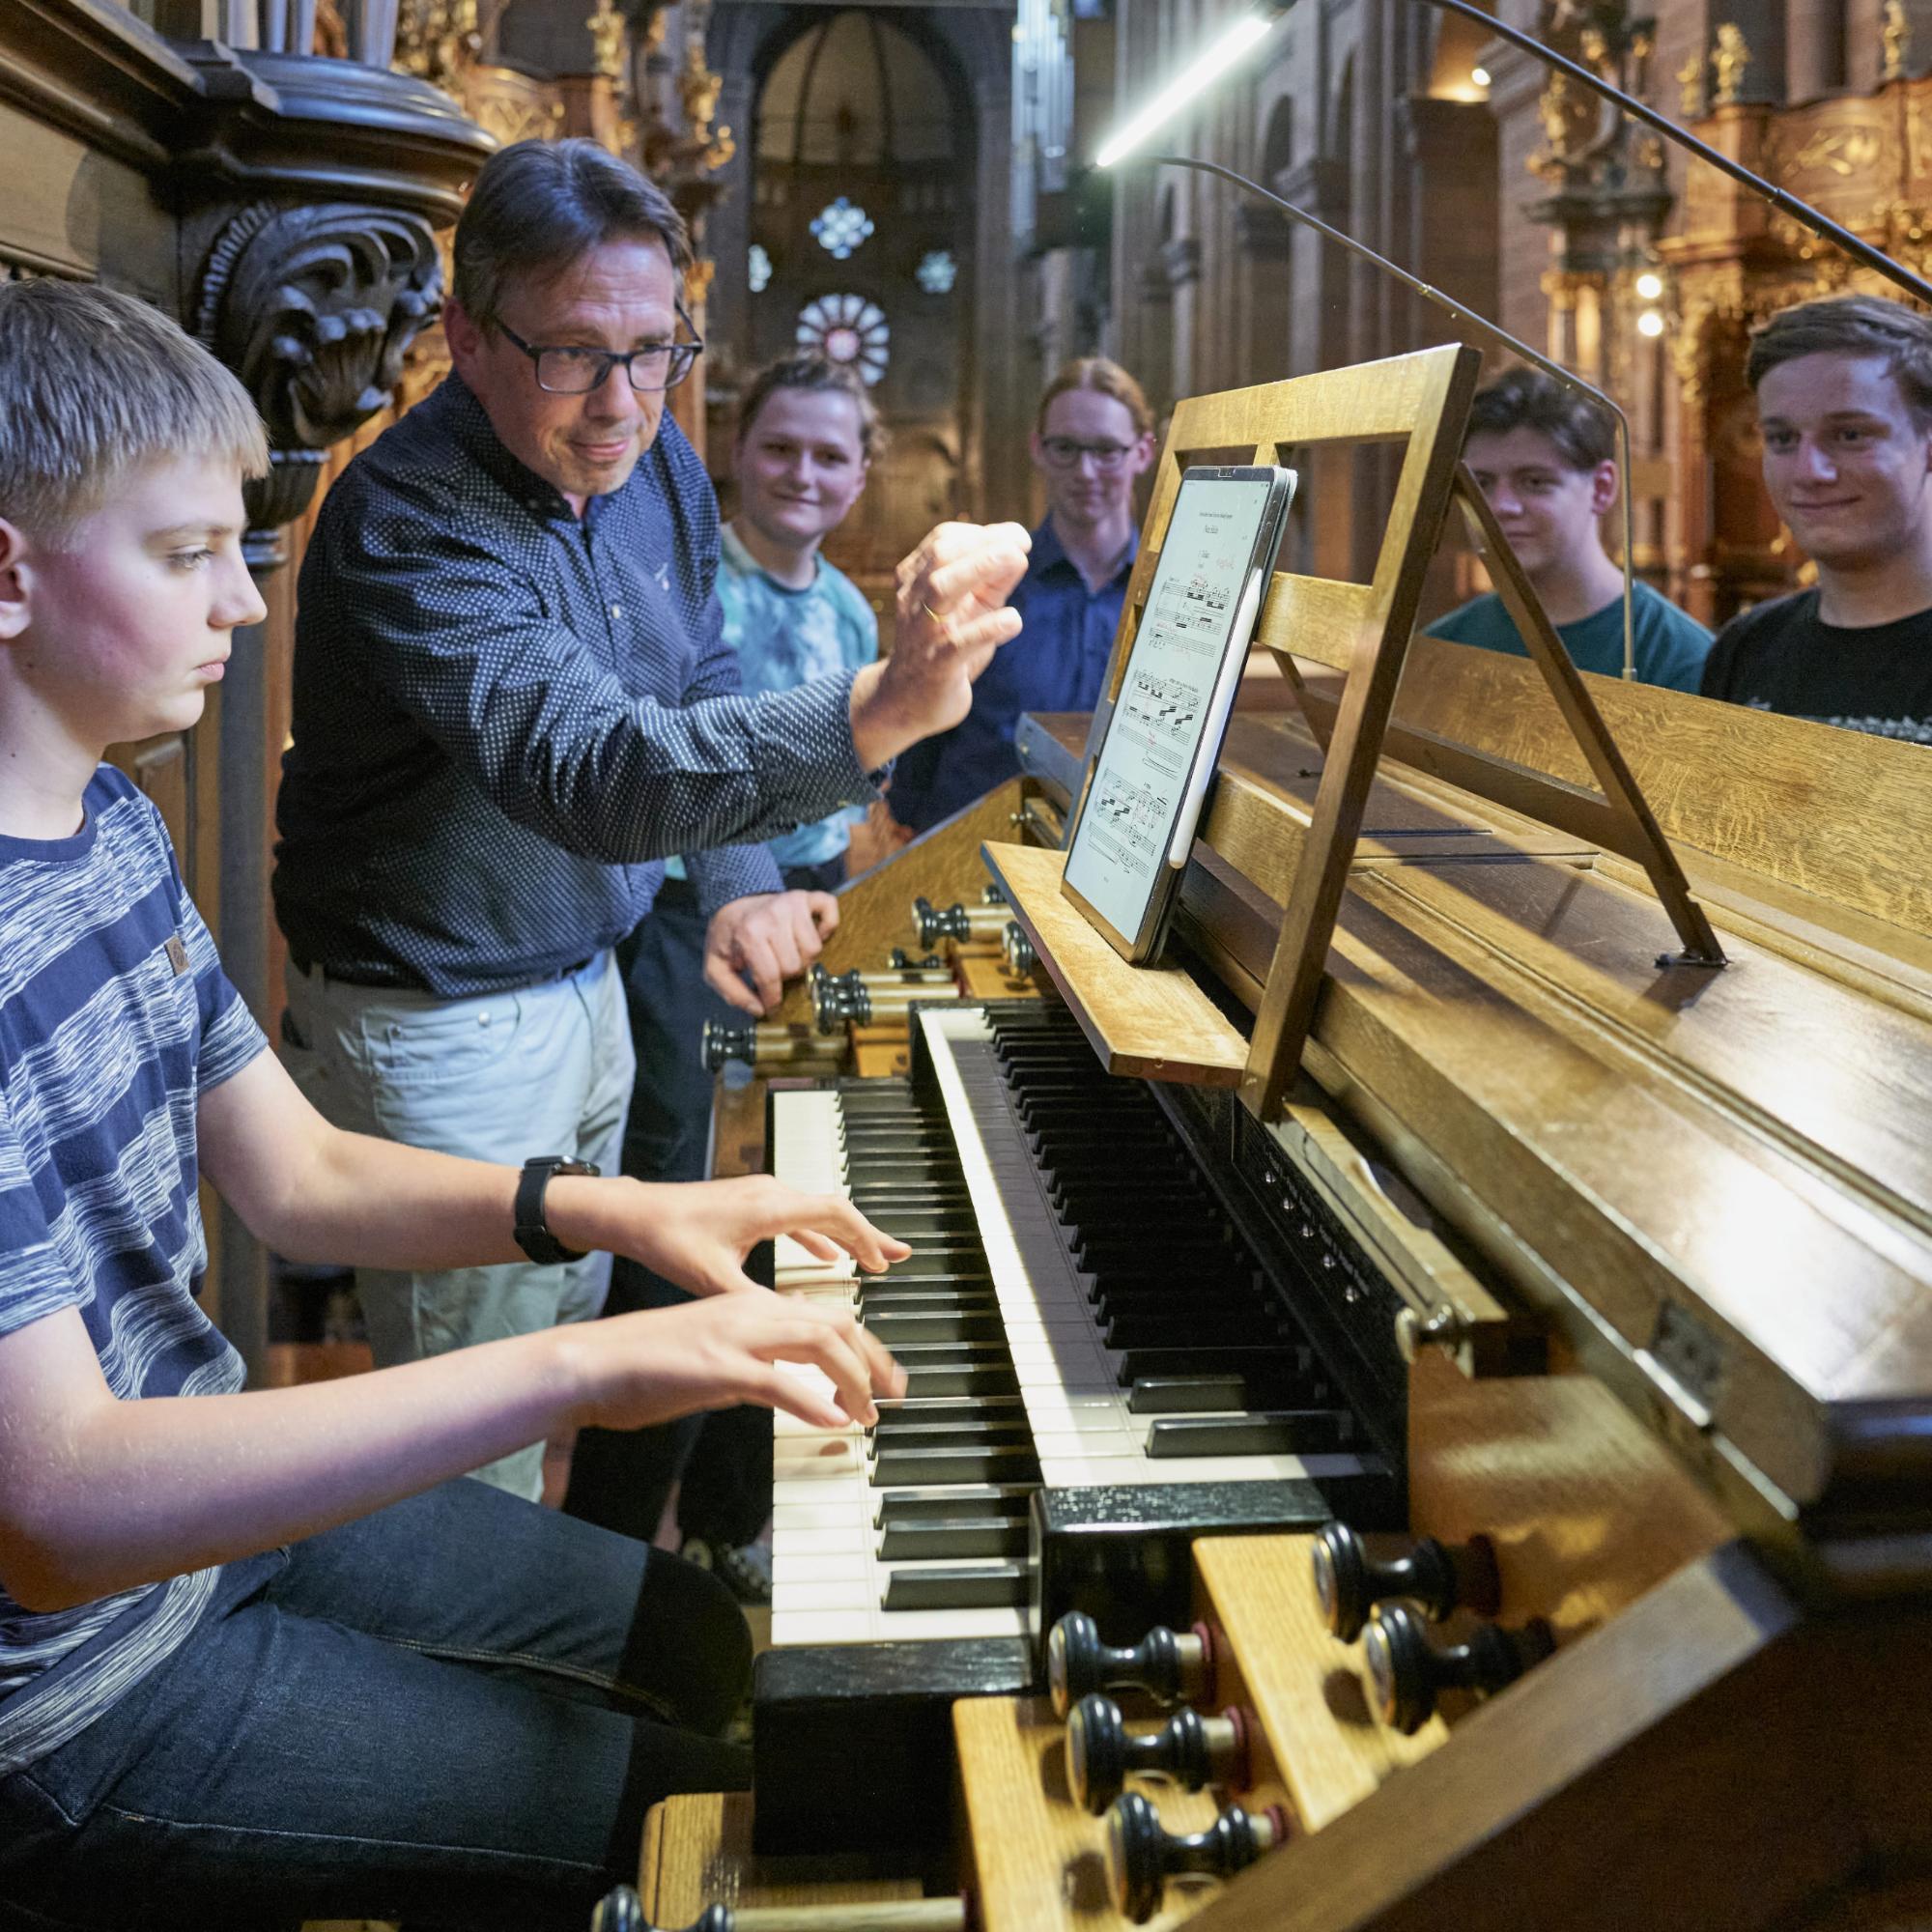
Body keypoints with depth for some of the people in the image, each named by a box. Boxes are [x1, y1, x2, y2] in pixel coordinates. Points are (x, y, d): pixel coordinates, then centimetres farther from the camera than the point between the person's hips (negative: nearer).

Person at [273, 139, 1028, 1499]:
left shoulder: (656, 467, -2)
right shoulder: (407, 519, -29)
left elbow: (699, 688, 13)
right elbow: (590, 772, -45)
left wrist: (739, 885, -4)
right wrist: (878, 712, -59)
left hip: (588, 982, 8)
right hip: (439, 1022, -8)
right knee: (482, 1461, 5)